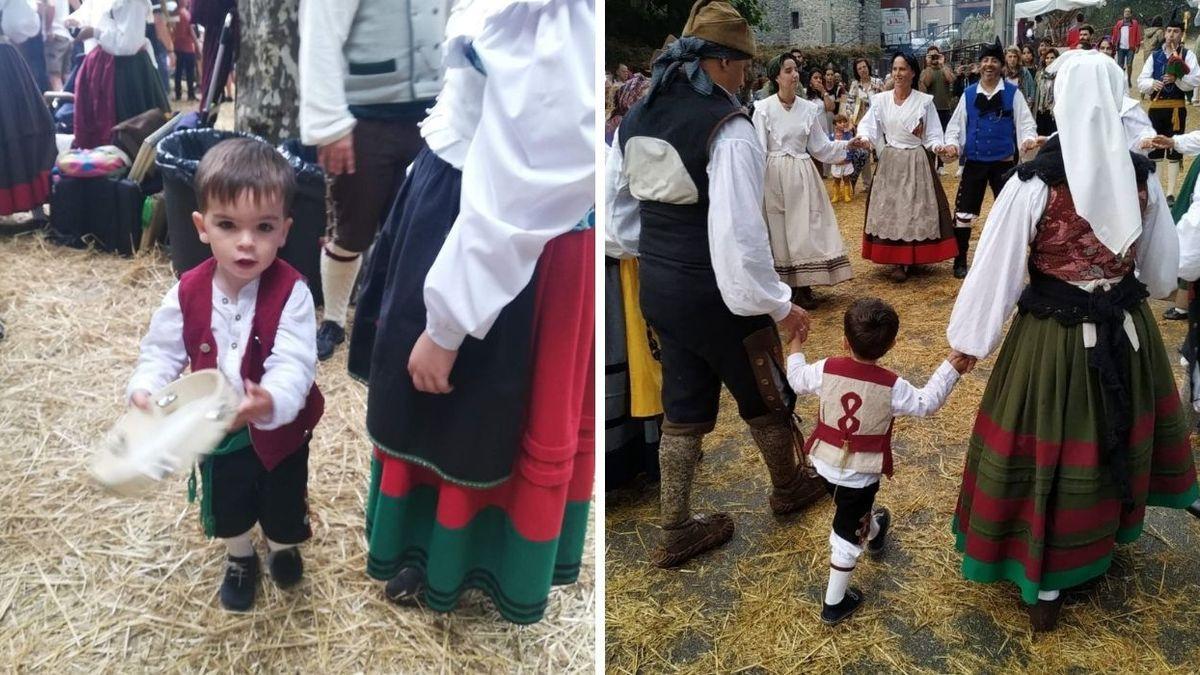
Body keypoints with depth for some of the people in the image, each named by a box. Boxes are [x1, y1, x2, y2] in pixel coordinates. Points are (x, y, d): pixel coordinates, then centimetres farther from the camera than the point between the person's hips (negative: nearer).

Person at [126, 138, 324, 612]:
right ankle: (239, 559, 54)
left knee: (283, 501, 21)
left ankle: (283, 548, 55)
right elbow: (162, 351, -6)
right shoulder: (188, 293, -16)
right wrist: (145, 389, -27)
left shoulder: (290, 293, -27)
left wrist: (270, 403, -53)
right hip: (216, 429, 3)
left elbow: (293, 365, -33)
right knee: (226, 505, 23)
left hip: (278, 427, -2)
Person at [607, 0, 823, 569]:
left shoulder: (635, 120, 2)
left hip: (659, 289, 7)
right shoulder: (728, 129, -22)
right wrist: (780, 304, -14)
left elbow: (614, 213, 8)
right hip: (717, 294, -6)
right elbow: (740, 234, -26)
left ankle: (675, 532, 28)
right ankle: (788, 488, 45)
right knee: (764, 397, 19)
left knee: (682, 408, 18)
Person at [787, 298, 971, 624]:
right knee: (847, 532, 9)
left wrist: (795, 349, 24)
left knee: (854, 510, 34)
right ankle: (834, 603, 18)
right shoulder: (892, 386, -20)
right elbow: (926, 403, -3)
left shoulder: (825, 370, -14)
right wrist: (951, 368, 5)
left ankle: (873, 531, 64)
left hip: (825, 464, 4)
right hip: (861, 473, -4)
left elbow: (797, 381, 6)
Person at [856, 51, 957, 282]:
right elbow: (867, 125, -8)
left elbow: (933, 135, -2)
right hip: (890, 162, 1)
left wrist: (938, 147, -22)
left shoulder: (924, 101, -1)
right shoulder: (880, 100, 2)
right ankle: (897, 261, 8)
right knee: (889, 209, 1)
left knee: (915, 209, 2)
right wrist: (864, 138, -30)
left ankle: (911, 258, 12)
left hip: (917, 163, -1)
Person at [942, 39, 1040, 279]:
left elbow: (1025, 122, -3)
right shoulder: (968, 95, 4)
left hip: (1004, 162, -1)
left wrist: (1029, 138, -23)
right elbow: (956, 125, 8)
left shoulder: (1012, 93, -1)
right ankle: (960, 261, 14)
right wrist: (951, 143, -11)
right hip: (974, 162, 1)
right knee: (964, 212, 1)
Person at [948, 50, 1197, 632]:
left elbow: (995, 270, -15)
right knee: (1115, 436, 26)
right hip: (1128, 332, 5)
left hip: (1054, 339, -4)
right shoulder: (1140, 176, -5)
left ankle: (1046, 585, 23)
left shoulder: (1033, 182, -20)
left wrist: (968, 340, -3)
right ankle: (1107, 532, 51)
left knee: (1051, 456, 9)